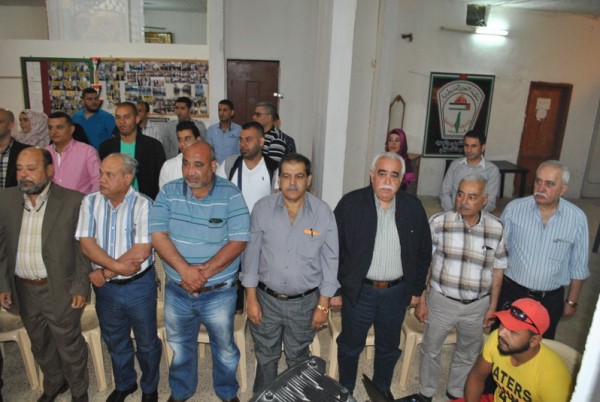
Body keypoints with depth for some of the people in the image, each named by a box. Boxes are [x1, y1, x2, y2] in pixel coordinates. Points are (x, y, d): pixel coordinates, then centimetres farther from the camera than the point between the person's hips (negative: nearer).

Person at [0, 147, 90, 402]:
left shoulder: (73, 200, -15)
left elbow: (83, 247, -11)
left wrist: (81, 287, -12)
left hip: (60, 289, -4)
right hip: (23, 289, 5)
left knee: (69, 345, 13)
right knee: (40, 345, 23)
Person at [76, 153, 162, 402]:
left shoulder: (143, 205, -17)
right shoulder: (91, 202, -4)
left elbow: (141, 251, -23)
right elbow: (86, 244, -10)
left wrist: (105, 272, -16)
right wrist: (117, 265, -22)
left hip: (139, 284, -4)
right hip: (105, 287, 4)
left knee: (147, 342, 14)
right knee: (114, 341, 23)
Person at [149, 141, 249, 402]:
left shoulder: (230, 195, -14)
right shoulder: (168, 192, -6)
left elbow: (238, 241, -16)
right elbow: (157, 235, -11)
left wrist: (205, 272, -22)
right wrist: (185, 269, -22)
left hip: (219, 292, -2)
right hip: (177, 291, 3)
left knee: (225, 348, 17)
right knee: (180, 346, 23)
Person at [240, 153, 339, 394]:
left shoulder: (323, 213, -12)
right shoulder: (262, 208, -11)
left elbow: (330, 260, -6)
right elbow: (252, 253, -4)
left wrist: (323, 305, -4)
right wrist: (251, 298, -4)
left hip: (304, 302, 0)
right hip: (266, 298, 1)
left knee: (298, 359, 22)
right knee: (265, 358, 21)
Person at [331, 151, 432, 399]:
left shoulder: (414, 207, -4)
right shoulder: (350, 204, -12)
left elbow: (423, 252, 6)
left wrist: (417, 289, 8)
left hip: (397, 292, 2)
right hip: (358, 291, -2)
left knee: (389, 348, 21)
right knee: (350, 346, 17)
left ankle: (382, 390, 46)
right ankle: (345, 391, 41)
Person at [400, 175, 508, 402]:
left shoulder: (497, 228, -7)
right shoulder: (438, 222, -14)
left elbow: (497, 270, 3)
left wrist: (493, 305, 6)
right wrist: (421, 300, -6)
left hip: (477, 306, 2)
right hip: (441, 301, -2)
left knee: (468, 354, 22)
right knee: (430, 350, 16)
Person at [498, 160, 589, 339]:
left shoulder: (577, 218, -10)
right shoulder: (514, 208, -12)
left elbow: (578, 266, 0)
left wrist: (572, 301, 5)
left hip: (551, 300, 1)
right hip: (511, 292, 0)